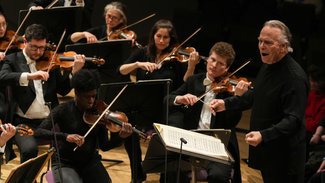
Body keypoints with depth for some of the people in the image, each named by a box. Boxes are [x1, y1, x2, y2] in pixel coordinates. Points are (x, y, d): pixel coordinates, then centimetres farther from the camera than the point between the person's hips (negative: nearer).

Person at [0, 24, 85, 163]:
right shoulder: (13, 60, 4)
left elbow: (63, 90, 12)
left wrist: (74, 71, -4)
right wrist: (29, 76, -31)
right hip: (24, 122, -3)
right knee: (29, 149, -31)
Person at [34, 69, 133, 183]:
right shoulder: (63, 110, -10)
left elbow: (104, 146, -4)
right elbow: (39, 132, -21)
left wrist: (120, 136, -23)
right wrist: (65, 136, -35)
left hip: (91, 162, 3)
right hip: (65, 163, -3)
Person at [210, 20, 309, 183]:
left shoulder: (295, 77, -23)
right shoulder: (268, 65, 6)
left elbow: (293, 120, -27)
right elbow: (256, 95, 21)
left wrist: (264, 135, -38)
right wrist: (227, 104, 10)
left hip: (283, 156, -9)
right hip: (264, 147, 9)